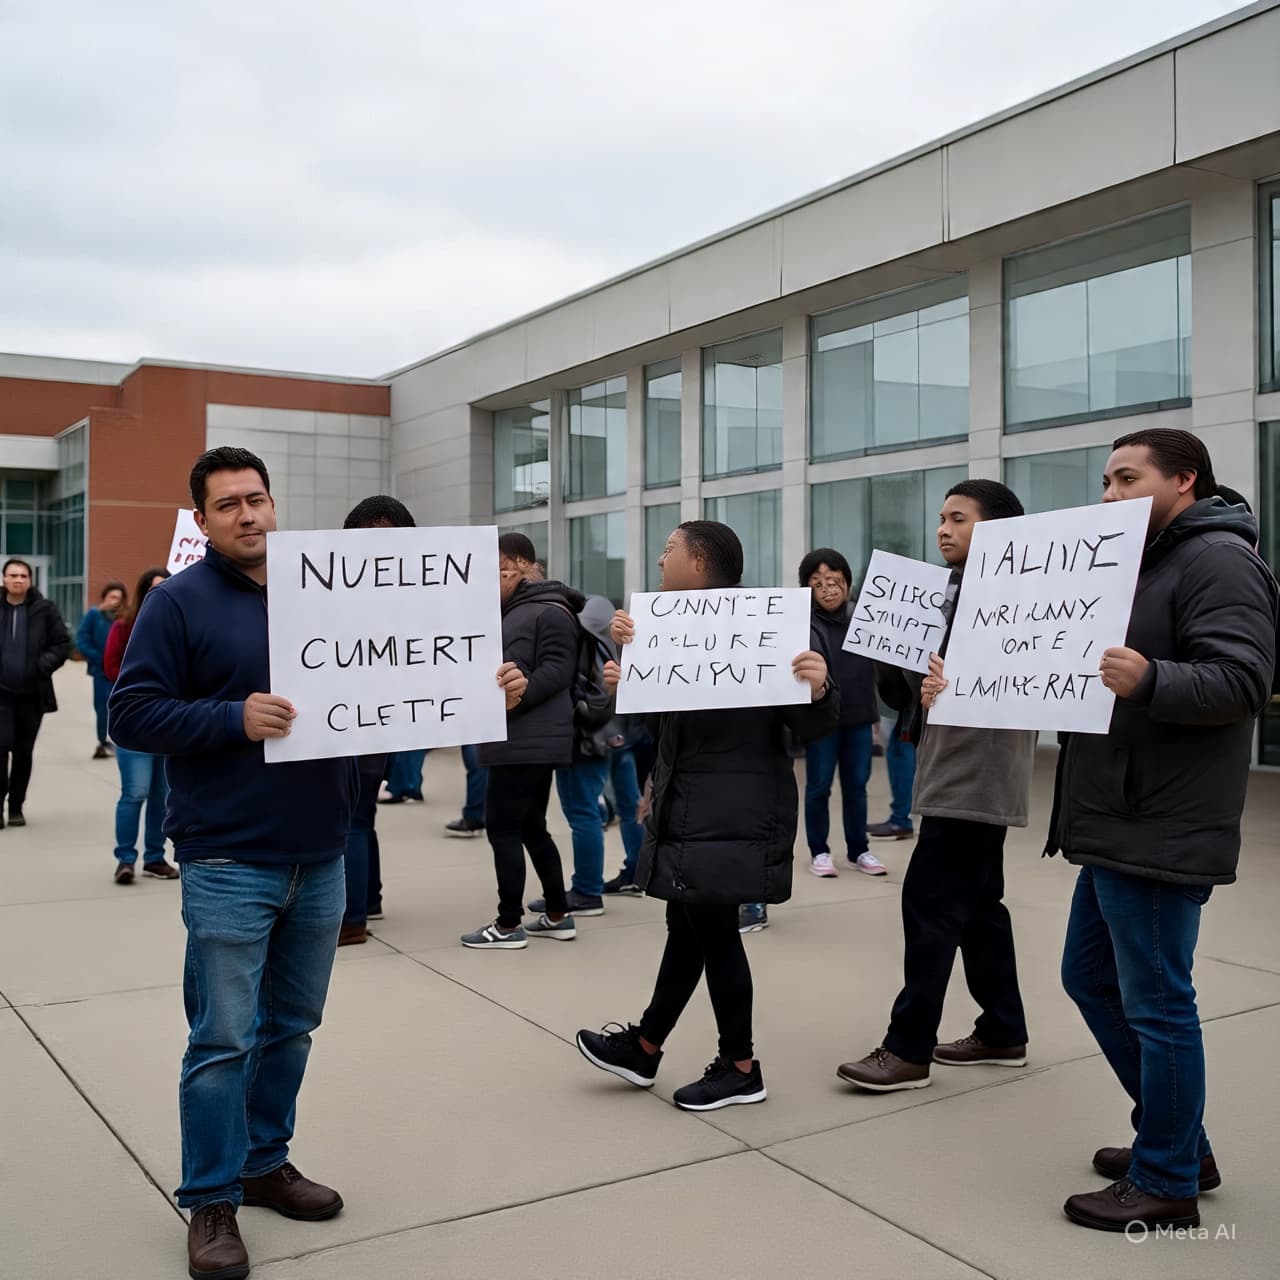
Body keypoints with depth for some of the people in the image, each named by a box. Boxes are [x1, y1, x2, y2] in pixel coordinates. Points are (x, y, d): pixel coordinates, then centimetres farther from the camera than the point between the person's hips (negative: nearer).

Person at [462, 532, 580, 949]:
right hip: (520, 739, 10)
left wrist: (514, 697, -27)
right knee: (531, 827, 15)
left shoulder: (550, 611, -11)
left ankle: (509, 925, 2)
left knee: (502, 828, -6)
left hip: (528, 741, -10)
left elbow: (557, 671, -20)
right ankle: (558, 915, 23)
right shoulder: (515, 611, 21)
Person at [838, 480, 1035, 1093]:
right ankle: (1003, 1032, 26)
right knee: (977, 906, 15)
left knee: (930, 905, -8)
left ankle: (909, 1048, -1)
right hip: (953, 776, 10)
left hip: (975, 779, -9)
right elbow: (904, 688, 15)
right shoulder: (948, 594, 17)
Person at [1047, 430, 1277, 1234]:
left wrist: (1147, 679, -39)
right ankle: (1179, 1143, 32)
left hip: (1162, 830, -11)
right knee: (1091, 978, 18)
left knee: (1156, 1003, 0)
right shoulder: (1148, 562, 20)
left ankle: (1167, 1185, 16)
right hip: (1119, 823, 11)